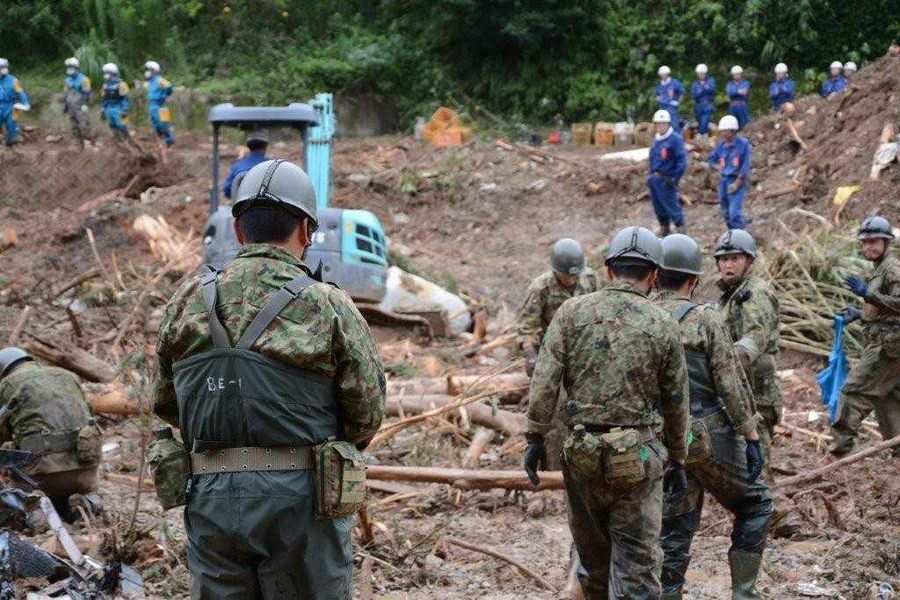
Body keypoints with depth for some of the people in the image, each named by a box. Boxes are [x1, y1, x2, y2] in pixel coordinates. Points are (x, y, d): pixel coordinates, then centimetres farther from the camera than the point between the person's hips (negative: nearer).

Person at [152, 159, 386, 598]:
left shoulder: (188, 301, 5)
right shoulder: (328, 306, -5)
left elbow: (165, 404, 13)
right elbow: (367, 412, -1)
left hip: (211, 499, 3)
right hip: (300, 496, -3)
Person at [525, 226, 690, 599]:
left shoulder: (573, 312, 0)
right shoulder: (664, 327, 1)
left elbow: (545, 381, -5)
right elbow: (676, 402, 7)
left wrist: (535, 437, 1)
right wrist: (678, 460, 17)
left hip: (583, 451, 2)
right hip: (639, 456, -1)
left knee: (592, 547, 18)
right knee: (637, 559, 1)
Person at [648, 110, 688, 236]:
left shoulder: (675, 139, -10)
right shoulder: (656, 139, 14)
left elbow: (682, 160, -14)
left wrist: (675, 178, -17)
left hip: (666, 180, -8)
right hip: (654, 178, 8)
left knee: (672, 206, -7)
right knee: (658, 207, 14)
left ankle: (680, 229, 0)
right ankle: (663, 229, 25)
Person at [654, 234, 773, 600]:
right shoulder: (704, 319, -10)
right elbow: (732, 383, -13)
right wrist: (751, 436, -8)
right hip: (709, 436, -4)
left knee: (674, 531, 11)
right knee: (755, 503, 15)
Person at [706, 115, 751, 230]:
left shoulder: (743, 143, -9)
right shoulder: (721, 145, 6)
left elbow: (745, 165, -11)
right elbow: (710, 160, 19)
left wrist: (737, 183, -15)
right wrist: (718, 167, 0)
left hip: (737, 181, -6)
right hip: (723, 181, 6)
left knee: (734, 213, -16)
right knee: (726, 213, 13)